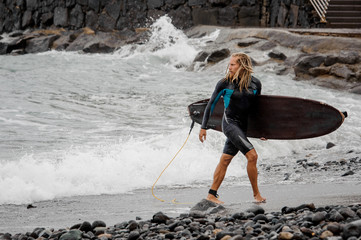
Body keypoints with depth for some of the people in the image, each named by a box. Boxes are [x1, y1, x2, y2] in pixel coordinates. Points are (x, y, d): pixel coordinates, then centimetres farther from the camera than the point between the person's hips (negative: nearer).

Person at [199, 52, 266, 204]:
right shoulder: (225, 83, -5)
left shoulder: (255, 84, 3)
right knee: (252, 155, -16)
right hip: (230, 123, -4)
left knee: (225, 160, 7)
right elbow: (211, 104, 3)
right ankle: (256, 194, -7)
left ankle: (212, 195, 15)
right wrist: (203, 127, 2)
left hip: (243, 127, 4)